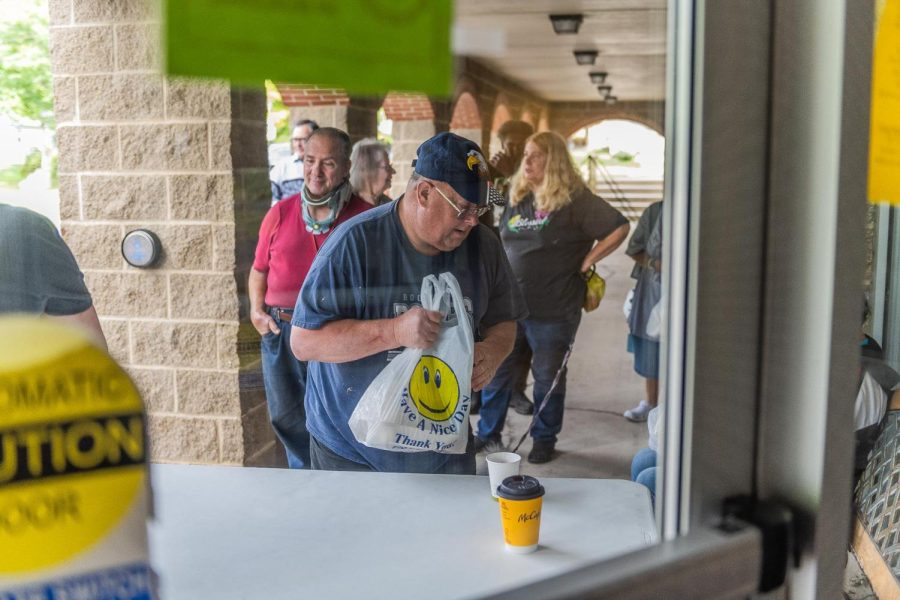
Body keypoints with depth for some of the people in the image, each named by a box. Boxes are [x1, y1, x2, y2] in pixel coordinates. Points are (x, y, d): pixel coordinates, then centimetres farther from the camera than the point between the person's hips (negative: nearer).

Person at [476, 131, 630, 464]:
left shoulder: (574, 199, -10)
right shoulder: (517, 197, 10)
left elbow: (619, 228, -12)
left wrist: (585, 262, -12)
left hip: (552, 311, -5)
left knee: (548, 377, 9)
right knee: (496, 371, 11)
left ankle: (544, 439, 26)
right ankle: (488, 433, 27)